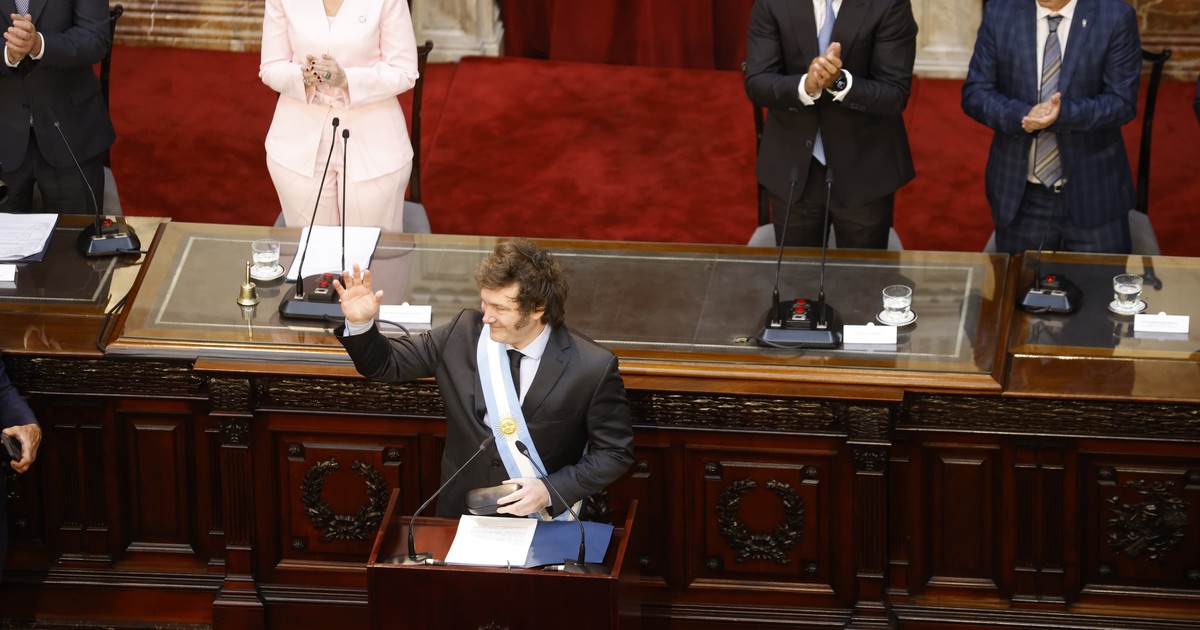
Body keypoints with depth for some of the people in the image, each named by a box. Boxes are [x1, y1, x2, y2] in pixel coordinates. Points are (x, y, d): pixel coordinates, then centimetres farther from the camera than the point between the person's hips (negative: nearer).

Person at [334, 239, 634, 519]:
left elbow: (616, 452, -2)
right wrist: (360, 325, -11)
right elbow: (387, 365, 10)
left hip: (543, 523, -3)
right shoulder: (463, 333, -2)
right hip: (461, 513, 3)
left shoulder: (593, 367, -11)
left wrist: (551, 491, -15)